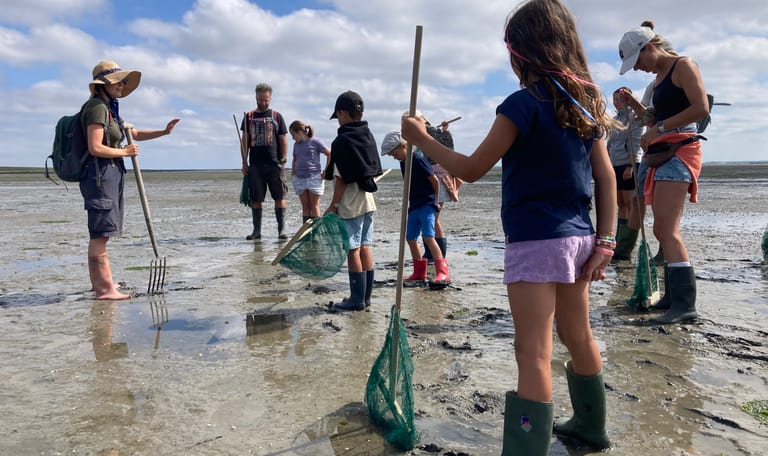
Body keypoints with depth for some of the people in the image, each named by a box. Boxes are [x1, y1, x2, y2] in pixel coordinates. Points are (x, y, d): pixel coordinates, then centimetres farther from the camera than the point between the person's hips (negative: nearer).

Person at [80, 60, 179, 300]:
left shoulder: (110, 109, 19)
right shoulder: (97, 108, -11)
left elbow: (135, 134, 28)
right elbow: (95, 148, -19)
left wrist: (164, 132, 19)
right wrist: (125, 152, -8)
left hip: (110, 175, 10)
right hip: (99, 174, -10)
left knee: (99, 234, 14)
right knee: (100, 233, -9)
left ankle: (99, 284, 22)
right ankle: (106, 288, -7)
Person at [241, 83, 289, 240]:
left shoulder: (276, 116, 7)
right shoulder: (249, 117, 11)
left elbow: (283, 141, 6)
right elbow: (245, 141, 11)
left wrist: (282, 161, -2)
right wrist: (244, 162, 4)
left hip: (274, 164, -2)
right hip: (255, 165, 2)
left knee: (279, 197, -3)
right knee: (255, 199, 4)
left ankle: (282, 230, 2)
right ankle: (256, 231, 11)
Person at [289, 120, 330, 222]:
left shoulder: (315, 142, -5)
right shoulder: (296, 145, 12)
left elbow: (329, 154, -3)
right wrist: (292, 173, 15)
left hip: (314, 178, -5)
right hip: (299, 179, 5)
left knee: (314, 206, -1)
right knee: (305, 206, 6)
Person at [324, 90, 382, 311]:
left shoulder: (342, 141, -14)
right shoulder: (368, 136, 10)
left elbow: (341, 179, -17)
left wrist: (334, 205, -11)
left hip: (350, 205, -8)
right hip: (368, 201, 8)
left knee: (353, 251, -2)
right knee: (365, 248, 11)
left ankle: (357, 299, 5)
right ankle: (366, 297, 17)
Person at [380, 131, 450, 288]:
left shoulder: (418, 160, -13)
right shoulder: (403, 163, 13)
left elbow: (434, 179, -11)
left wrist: (435, 200, -1)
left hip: (427, 204, -9)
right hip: (414, 206, 9)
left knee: (428, 236, -19)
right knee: (410, 238, 10)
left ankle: (443, 273, -21)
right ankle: (419, 272, 23)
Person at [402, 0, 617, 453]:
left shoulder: (524, 103, -13)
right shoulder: (586, 102, 9)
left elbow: (472, 169, -10)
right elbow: (606, 177, 6)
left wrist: (422, 138, 1)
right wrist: (604, 242, 7)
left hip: (536, 241, -8)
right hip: (578, 237, 8)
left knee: (534, 354, -6)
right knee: (579, 337, 22)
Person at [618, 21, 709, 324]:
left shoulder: (683, 65, -4)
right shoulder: (659, 76, 22)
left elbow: (702, 108, -16)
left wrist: (658, 129, -16)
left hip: (680, 150, -10)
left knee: (665, 230, -19)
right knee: (665, 230, 8)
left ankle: (685, 304, -19)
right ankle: (672, 296, 14)